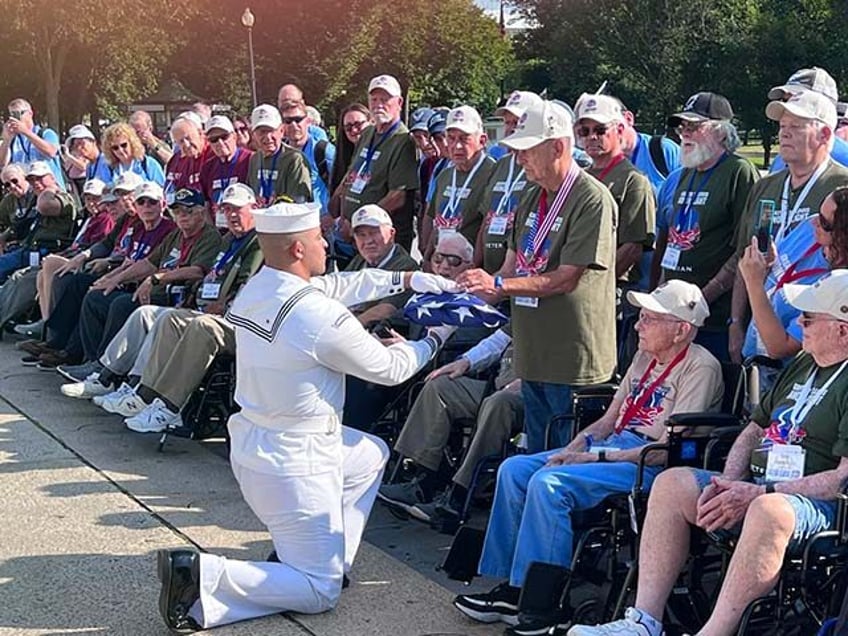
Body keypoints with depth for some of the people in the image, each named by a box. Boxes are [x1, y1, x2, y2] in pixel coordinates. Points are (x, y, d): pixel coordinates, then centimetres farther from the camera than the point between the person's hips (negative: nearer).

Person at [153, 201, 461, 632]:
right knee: (320, 593, 2)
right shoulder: (321, 317, -25)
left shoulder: (256, 288, -1)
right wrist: (433, 339, 10)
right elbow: (389, 368, -8)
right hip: (293, 464, -9)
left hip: (253, 442, 9)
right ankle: (205, 576, -12)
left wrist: (407, 279, 14)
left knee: (373, 455, 30)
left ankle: (330, 556, 24)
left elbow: (340, 284, 14)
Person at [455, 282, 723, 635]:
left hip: (650, 464, -9)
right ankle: (511, 586, -3)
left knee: (548, 483, -28)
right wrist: (577, 446, -1)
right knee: (514, 470, -5)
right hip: (613, 448, 9)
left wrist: (596, 456, -17)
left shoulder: (700, 367, -9)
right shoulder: (645, 358, 19)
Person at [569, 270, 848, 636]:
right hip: (758, 488, 9)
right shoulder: (802, 365, 22)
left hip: (817, 502, -9)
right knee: (672, 483, -11)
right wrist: (727, 483, 3)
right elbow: (754, 430, 23)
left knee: (768, 511, -41)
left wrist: (759, 494, -20)